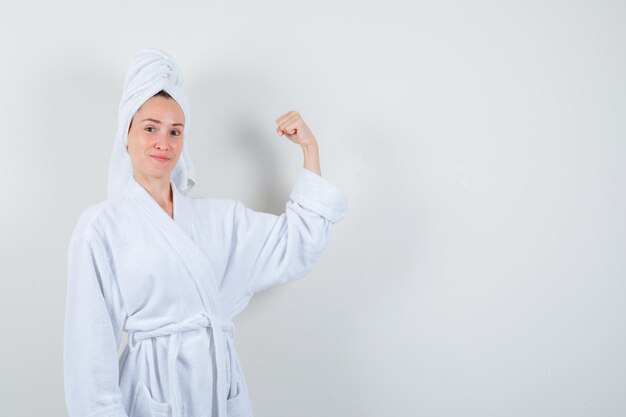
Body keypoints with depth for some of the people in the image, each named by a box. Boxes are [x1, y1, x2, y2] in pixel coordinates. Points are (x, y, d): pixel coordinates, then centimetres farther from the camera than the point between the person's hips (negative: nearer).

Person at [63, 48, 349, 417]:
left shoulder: (219, 216, 5)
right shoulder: (101, 226, -8)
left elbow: (298, 246, 2)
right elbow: (91, 345, -8)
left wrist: (310, 147, 2)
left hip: (223, 384, 5)